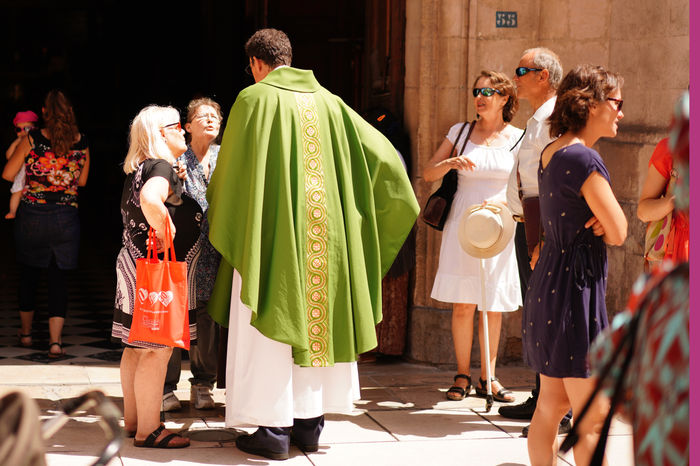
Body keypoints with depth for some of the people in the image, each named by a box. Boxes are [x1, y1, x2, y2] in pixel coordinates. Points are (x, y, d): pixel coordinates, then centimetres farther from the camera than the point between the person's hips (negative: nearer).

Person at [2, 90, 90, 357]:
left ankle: (26, 332, 31)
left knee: (29, 274, 16)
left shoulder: (32, 140, -8)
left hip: (32, 215, -1)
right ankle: (55, 339, -7)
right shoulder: (81, 143, -2)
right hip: (66, 219, 1)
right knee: (58, 278, 4)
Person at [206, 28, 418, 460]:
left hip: (271, 233, -5)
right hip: (323, 235, 5)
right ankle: (310, 424, 16)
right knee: (316, 319, 12)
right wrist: (398, 201, 23)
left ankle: (274, 429, -1)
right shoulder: (327, 101, 8)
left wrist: (223, 225, 14)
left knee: (270, 329, 0)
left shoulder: (254, 99, -6)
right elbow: (381, 152, 7)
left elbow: (230, 171, -2)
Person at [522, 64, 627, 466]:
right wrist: (607, 224, 5)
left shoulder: (552, 154, 13)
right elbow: (620, 233, -15)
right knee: (593, 417, -5)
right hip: (576, 286, -10)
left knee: (552, 406, 13)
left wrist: (600, 224, -5)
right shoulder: (584, 160, -17)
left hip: (549, 281, 10)